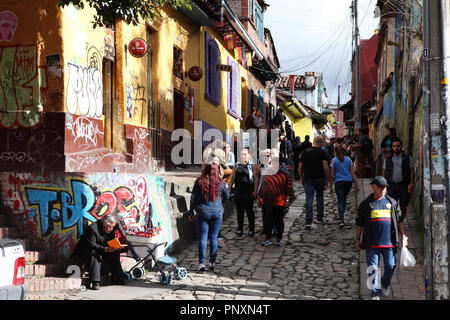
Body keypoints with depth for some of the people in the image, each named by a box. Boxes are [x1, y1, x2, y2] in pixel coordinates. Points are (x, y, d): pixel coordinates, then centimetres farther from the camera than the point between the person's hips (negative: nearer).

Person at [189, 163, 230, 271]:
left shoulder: (199, 181, -4)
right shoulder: (220, 182, -1)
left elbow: (193, 198, 0)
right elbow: (227, 196, 12)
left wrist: (191, 212, 8)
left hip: (202, 212, -1)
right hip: (217, 212, 1)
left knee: (202, 238, 2)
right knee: (213, 238, 7)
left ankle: (201, 263, -3)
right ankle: (212, 262, 8)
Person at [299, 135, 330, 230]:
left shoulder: (305, 152, 5)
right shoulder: (322, 153, -5)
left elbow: (300, 167, 9)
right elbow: (325, 168, -10)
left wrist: (301, 178, 20)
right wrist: (327, 179, 0)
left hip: (308, 179, 1)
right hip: (320, 179, -1)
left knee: (309, 200, -3)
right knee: (320, 197, 18)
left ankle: (308, 222, -14)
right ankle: (319, 218, 25)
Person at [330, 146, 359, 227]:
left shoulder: (334, 160, 0)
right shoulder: (348, 159, 7)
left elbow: (332, 175, -2)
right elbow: (353, 173, 3)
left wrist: (331, 187, 4)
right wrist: (356, 184, 4)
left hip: (339, 182, -3)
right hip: (349, 181, 3)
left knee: (340, 201, -4)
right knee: (344, 199, 22)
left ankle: (341, 220, -19)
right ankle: (341, 215, 35)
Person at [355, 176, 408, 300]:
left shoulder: (392, 202, 12)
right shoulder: (366, 204, 5)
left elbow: (399, 220, 18)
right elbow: (359, 223, 9)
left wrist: (403, 235, 12)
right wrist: (357, 239, 7)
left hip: (389, 242, 2)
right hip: (372, 243, -2)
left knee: (390, 266, 2)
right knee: (372, 268, -2)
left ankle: (385, 285, 30)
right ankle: (376, 292, 8)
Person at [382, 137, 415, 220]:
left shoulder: (407, 158, 4)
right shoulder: (388, 159, 9)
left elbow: (412, 171, 2)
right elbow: (384, 172, 12)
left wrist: (411, 183, -10)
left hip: (404, 186, 0)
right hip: (392, 185, 0)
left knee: (403, 206, 3)